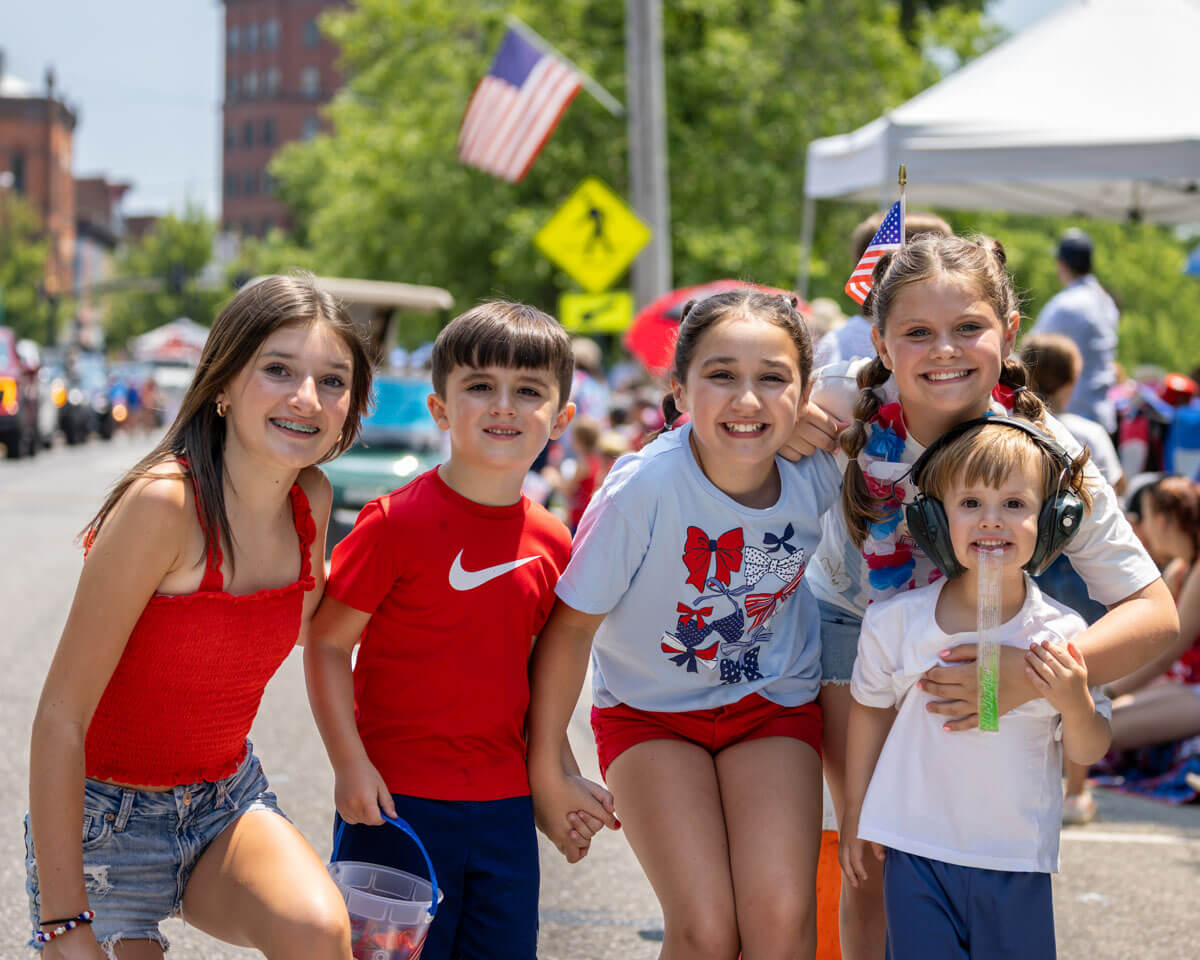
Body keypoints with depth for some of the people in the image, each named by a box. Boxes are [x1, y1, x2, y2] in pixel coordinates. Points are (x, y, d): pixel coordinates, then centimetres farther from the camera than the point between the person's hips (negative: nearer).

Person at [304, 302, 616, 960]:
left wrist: (563, 779, 14)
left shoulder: (552, 546, 5)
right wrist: (349, 763, -15)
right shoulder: (397, 522, -11)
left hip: (505, 807, 5)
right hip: (397, 803, -5)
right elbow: (327, 643, -8)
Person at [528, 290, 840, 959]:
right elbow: (572, 626, -15)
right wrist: (547, 772, -9)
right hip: (650, 711, -2)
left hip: (775, 705, 2)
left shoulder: (817, 472, -18)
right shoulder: (646, 485, -26)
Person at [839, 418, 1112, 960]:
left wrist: (1075, 704, -20)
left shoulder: (1061, 636, -9)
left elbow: (1087, 752, 1)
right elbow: (871, 709, 9)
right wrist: (856, 812, 16)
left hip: (1018, 861, 0)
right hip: (917, 851, 0)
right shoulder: (896, 623, -8)